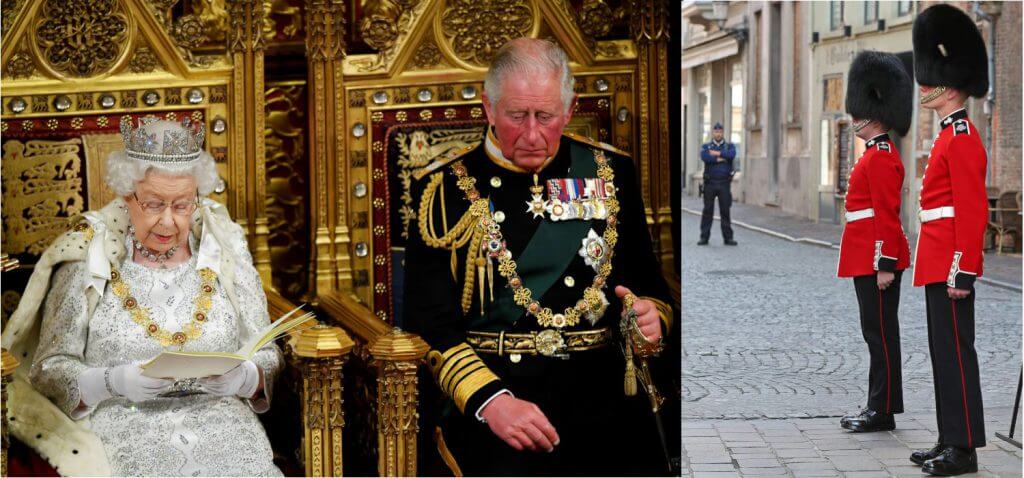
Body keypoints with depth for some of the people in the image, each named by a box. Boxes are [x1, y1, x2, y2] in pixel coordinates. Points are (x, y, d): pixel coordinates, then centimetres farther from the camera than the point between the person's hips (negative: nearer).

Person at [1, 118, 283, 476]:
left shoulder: (224, 252, 9)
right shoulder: (89, 259, 3)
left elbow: (265, 355, 12)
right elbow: (50, 369, 2)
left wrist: (240, 377, -12)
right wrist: (113, 383, -17)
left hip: (219, 424, 2)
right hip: (122, 428, -2)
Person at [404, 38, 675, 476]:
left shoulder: (610, 172, 14)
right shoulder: (445, 187, 5)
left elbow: (650, 283, 22)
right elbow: (429, 321, -2)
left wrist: (650, 312, -3)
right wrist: (489, 400, -17)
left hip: (599, 381, 3)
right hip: (489, 384, -2)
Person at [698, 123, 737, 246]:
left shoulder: (730, 146, 10)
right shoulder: (706, 146, 9)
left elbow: (731, 155, -14)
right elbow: (704, 157, -13)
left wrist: (717, 153, -11)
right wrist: (720, 159, -13)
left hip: (724, 184, 0)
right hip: (710, 183, 0)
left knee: (725, 211, 0)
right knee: (707, 210, 1)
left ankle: (728, 237, 3)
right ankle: (704, 237, 4)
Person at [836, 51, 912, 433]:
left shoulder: (881, 158, -15)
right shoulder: (877, 155, 17)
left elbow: (887, 216, -20)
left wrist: (885, 265, -22)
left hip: (876, 260, -10)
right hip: (869, 258, 10)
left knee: (880, 333, -5)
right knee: (876, 331, 12)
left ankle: (884, 411, 0)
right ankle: (879, 408, 17)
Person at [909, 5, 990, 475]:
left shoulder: (961, 139, -14)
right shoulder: (952, 134, 17)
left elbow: (972, 211, -19)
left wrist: (962, 271, -21)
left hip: (948, 266, -10)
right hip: (940, 264, 10)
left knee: (955, 352, -6)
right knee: (944, 352, 12)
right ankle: (951, 440, 19)